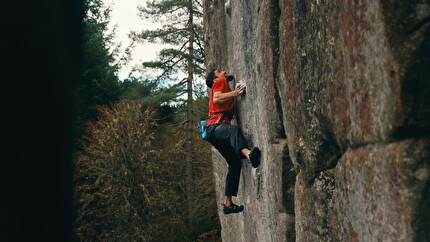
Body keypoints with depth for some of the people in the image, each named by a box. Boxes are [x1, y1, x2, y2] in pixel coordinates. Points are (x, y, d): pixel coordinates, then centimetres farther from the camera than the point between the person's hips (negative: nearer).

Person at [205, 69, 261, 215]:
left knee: (235, 164, 8)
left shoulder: (224, 86, 37)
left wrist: (236, 92, 20)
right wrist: (235, 93, -12)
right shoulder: (219, 82, 10)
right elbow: (216, 99, -11)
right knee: (234, 130, -42)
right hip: (215, 126, -10)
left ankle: (227, 203, 10)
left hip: (219, 128, 10)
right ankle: (248, 153, -77)